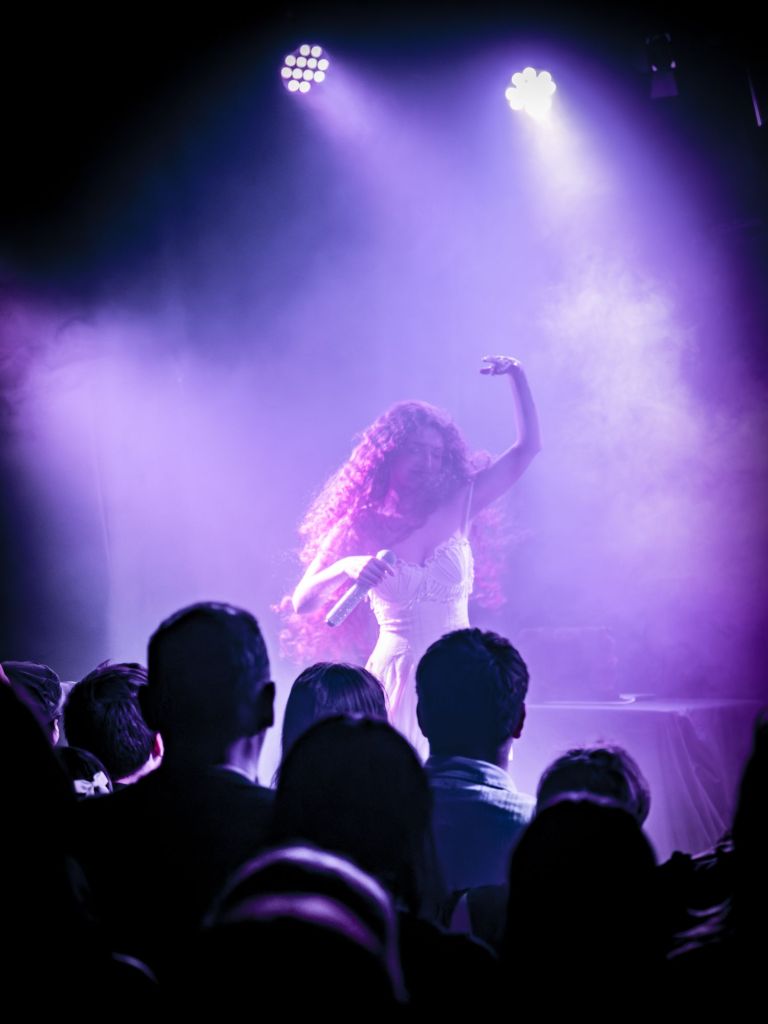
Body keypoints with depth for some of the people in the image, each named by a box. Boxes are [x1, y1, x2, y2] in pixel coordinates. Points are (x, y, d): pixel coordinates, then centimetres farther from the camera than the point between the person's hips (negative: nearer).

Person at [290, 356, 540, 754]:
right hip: (398, 679, -2)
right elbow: (302, 603, -6)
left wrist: (517, 377, -2)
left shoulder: (456, 508, 4)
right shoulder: (359, 529, -1)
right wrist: (345, 569, -24)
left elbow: (527, 448, 6)